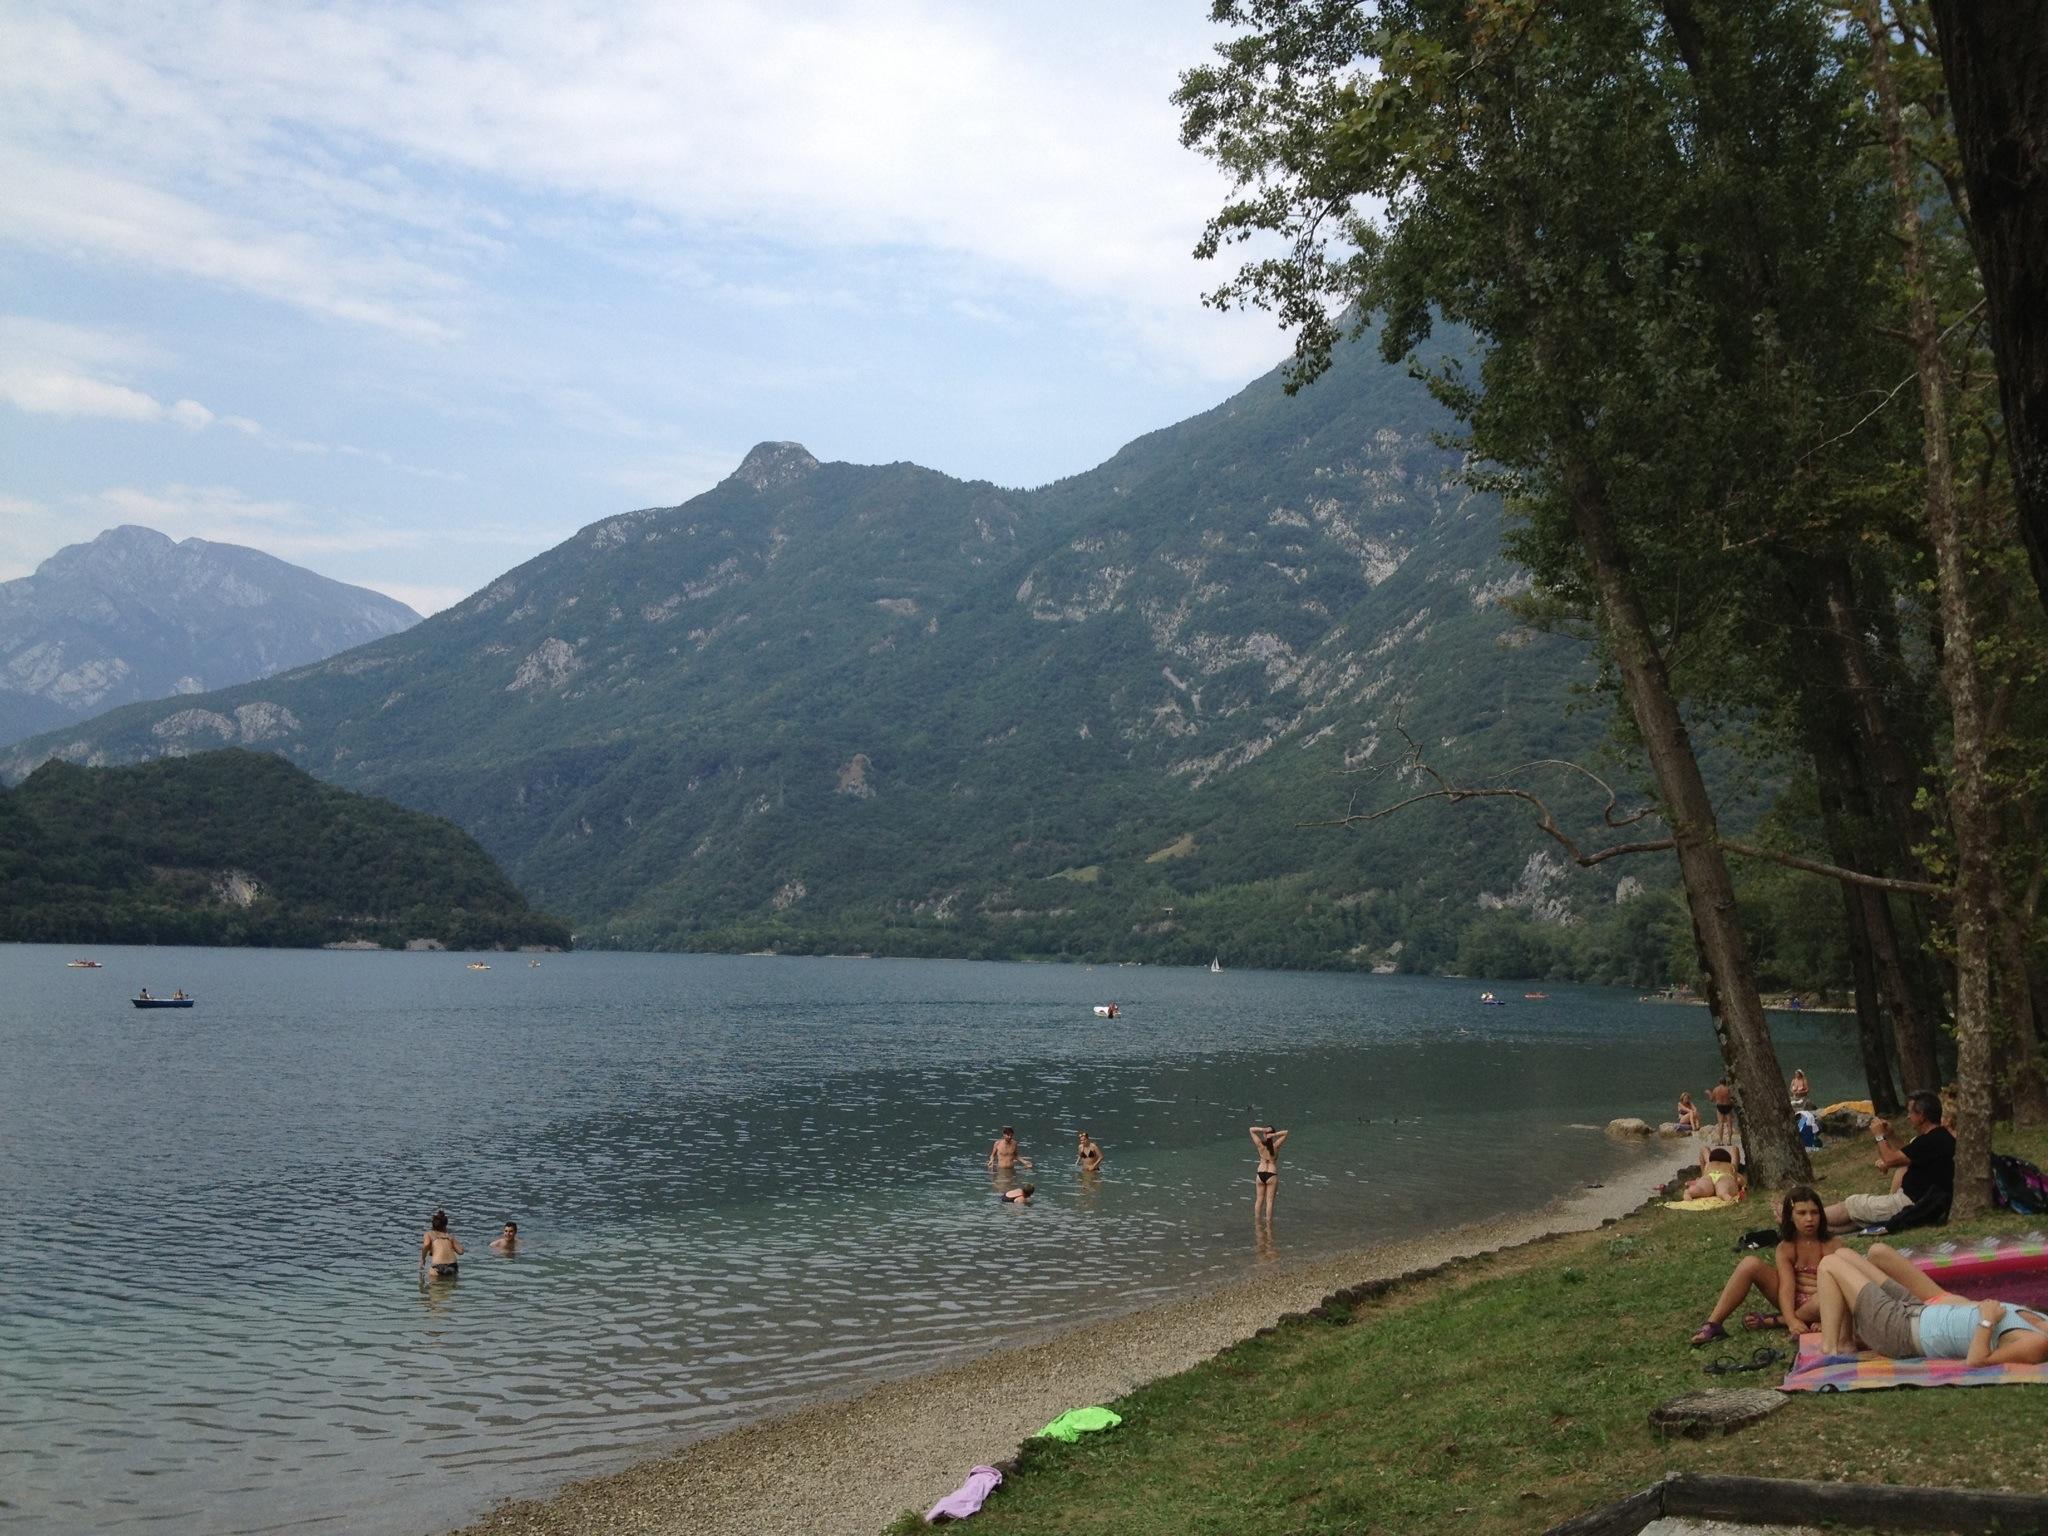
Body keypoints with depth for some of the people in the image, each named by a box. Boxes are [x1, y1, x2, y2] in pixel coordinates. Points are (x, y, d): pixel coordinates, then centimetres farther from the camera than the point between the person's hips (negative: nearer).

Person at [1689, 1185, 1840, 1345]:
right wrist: (1792, 1321, -39)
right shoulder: (1785, 1248, -5)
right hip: (1793, 1302, 3)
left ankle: (1772, 1321, -19)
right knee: (1751, 1264, -20)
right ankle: (1713, 1324, -22)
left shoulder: (1832, 1244, -9)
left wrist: (1823, 1318, -36)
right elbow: (1786, 1286, -19)